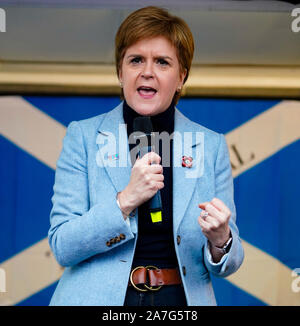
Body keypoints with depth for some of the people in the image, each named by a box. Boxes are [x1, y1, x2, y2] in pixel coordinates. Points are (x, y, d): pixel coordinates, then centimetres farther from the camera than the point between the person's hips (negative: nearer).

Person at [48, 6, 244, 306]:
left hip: (179, 300, 1)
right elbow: (62, 247, -9)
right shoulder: (82, 136, -3)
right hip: (100, 298, -1)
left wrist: (220, 241, -18)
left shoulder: (212, 146, 0)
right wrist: (126, 199, -20)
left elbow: (226, 264, 4)